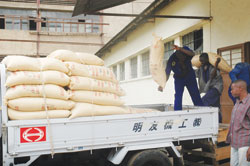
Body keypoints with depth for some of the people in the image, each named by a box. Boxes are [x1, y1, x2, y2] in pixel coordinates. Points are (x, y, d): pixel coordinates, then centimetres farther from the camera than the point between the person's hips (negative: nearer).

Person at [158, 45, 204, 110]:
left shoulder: (185, 50, -20)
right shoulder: (171, 60, -26)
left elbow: (192, 54, -39)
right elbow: (167, 73, -27)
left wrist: (180, 49, -50)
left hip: (190, 76, 2)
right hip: (179, 78, -2)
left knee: (195, 95, 3)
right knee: (178, 96, -14)